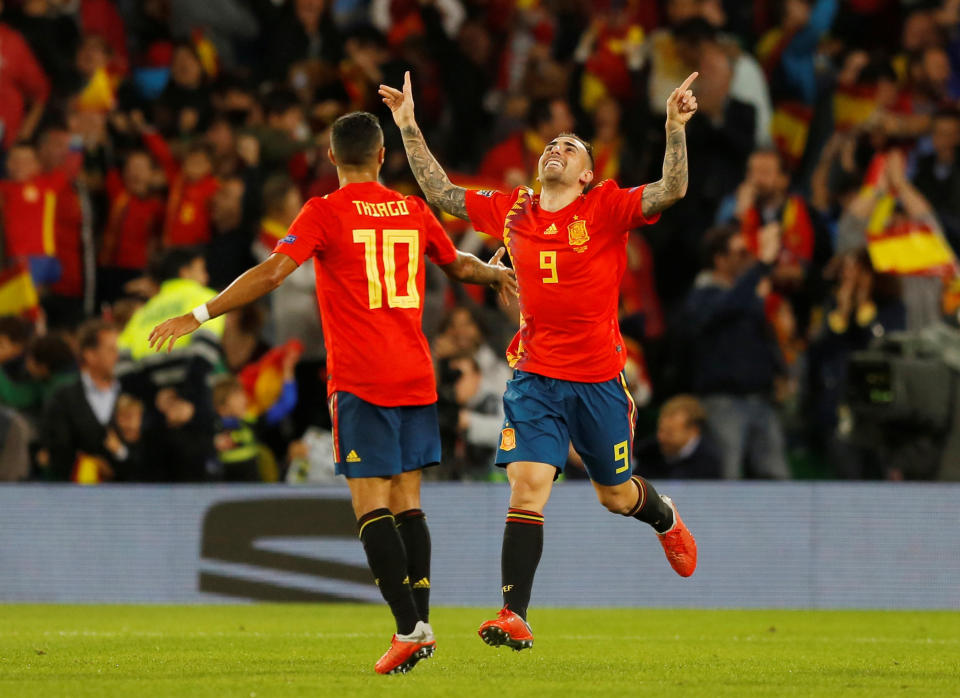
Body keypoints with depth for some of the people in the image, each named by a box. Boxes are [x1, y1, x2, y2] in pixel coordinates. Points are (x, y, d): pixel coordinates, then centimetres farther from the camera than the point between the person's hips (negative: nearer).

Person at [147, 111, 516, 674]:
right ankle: (421, 621, 6)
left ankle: (411, 628, -15)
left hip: (361, 382, -5)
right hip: (417, 375, 5)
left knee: (371, 504, -6)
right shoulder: (413, 211, 10)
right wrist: (496, 273, 49)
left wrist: (198, 317, -11)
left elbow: (272, 273, -15)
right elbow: (459, 265, 26)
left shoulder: (326, 212, -5)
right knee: (407, 502, 11)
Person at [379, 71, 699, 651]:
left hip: (599, 378, -1)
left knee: (616, 495, 15)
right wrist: (409, 128, 9)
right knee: (527, 487, -14)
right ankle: (515, 617, -16)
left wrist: (676, 128, -30)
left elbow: (672, 190, -17)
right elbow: (441, 192, 15)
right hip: (535, 378, 1)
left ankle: (666, 520, 51)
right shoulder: (513, 211, 6)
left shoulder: (607, 208, -4)